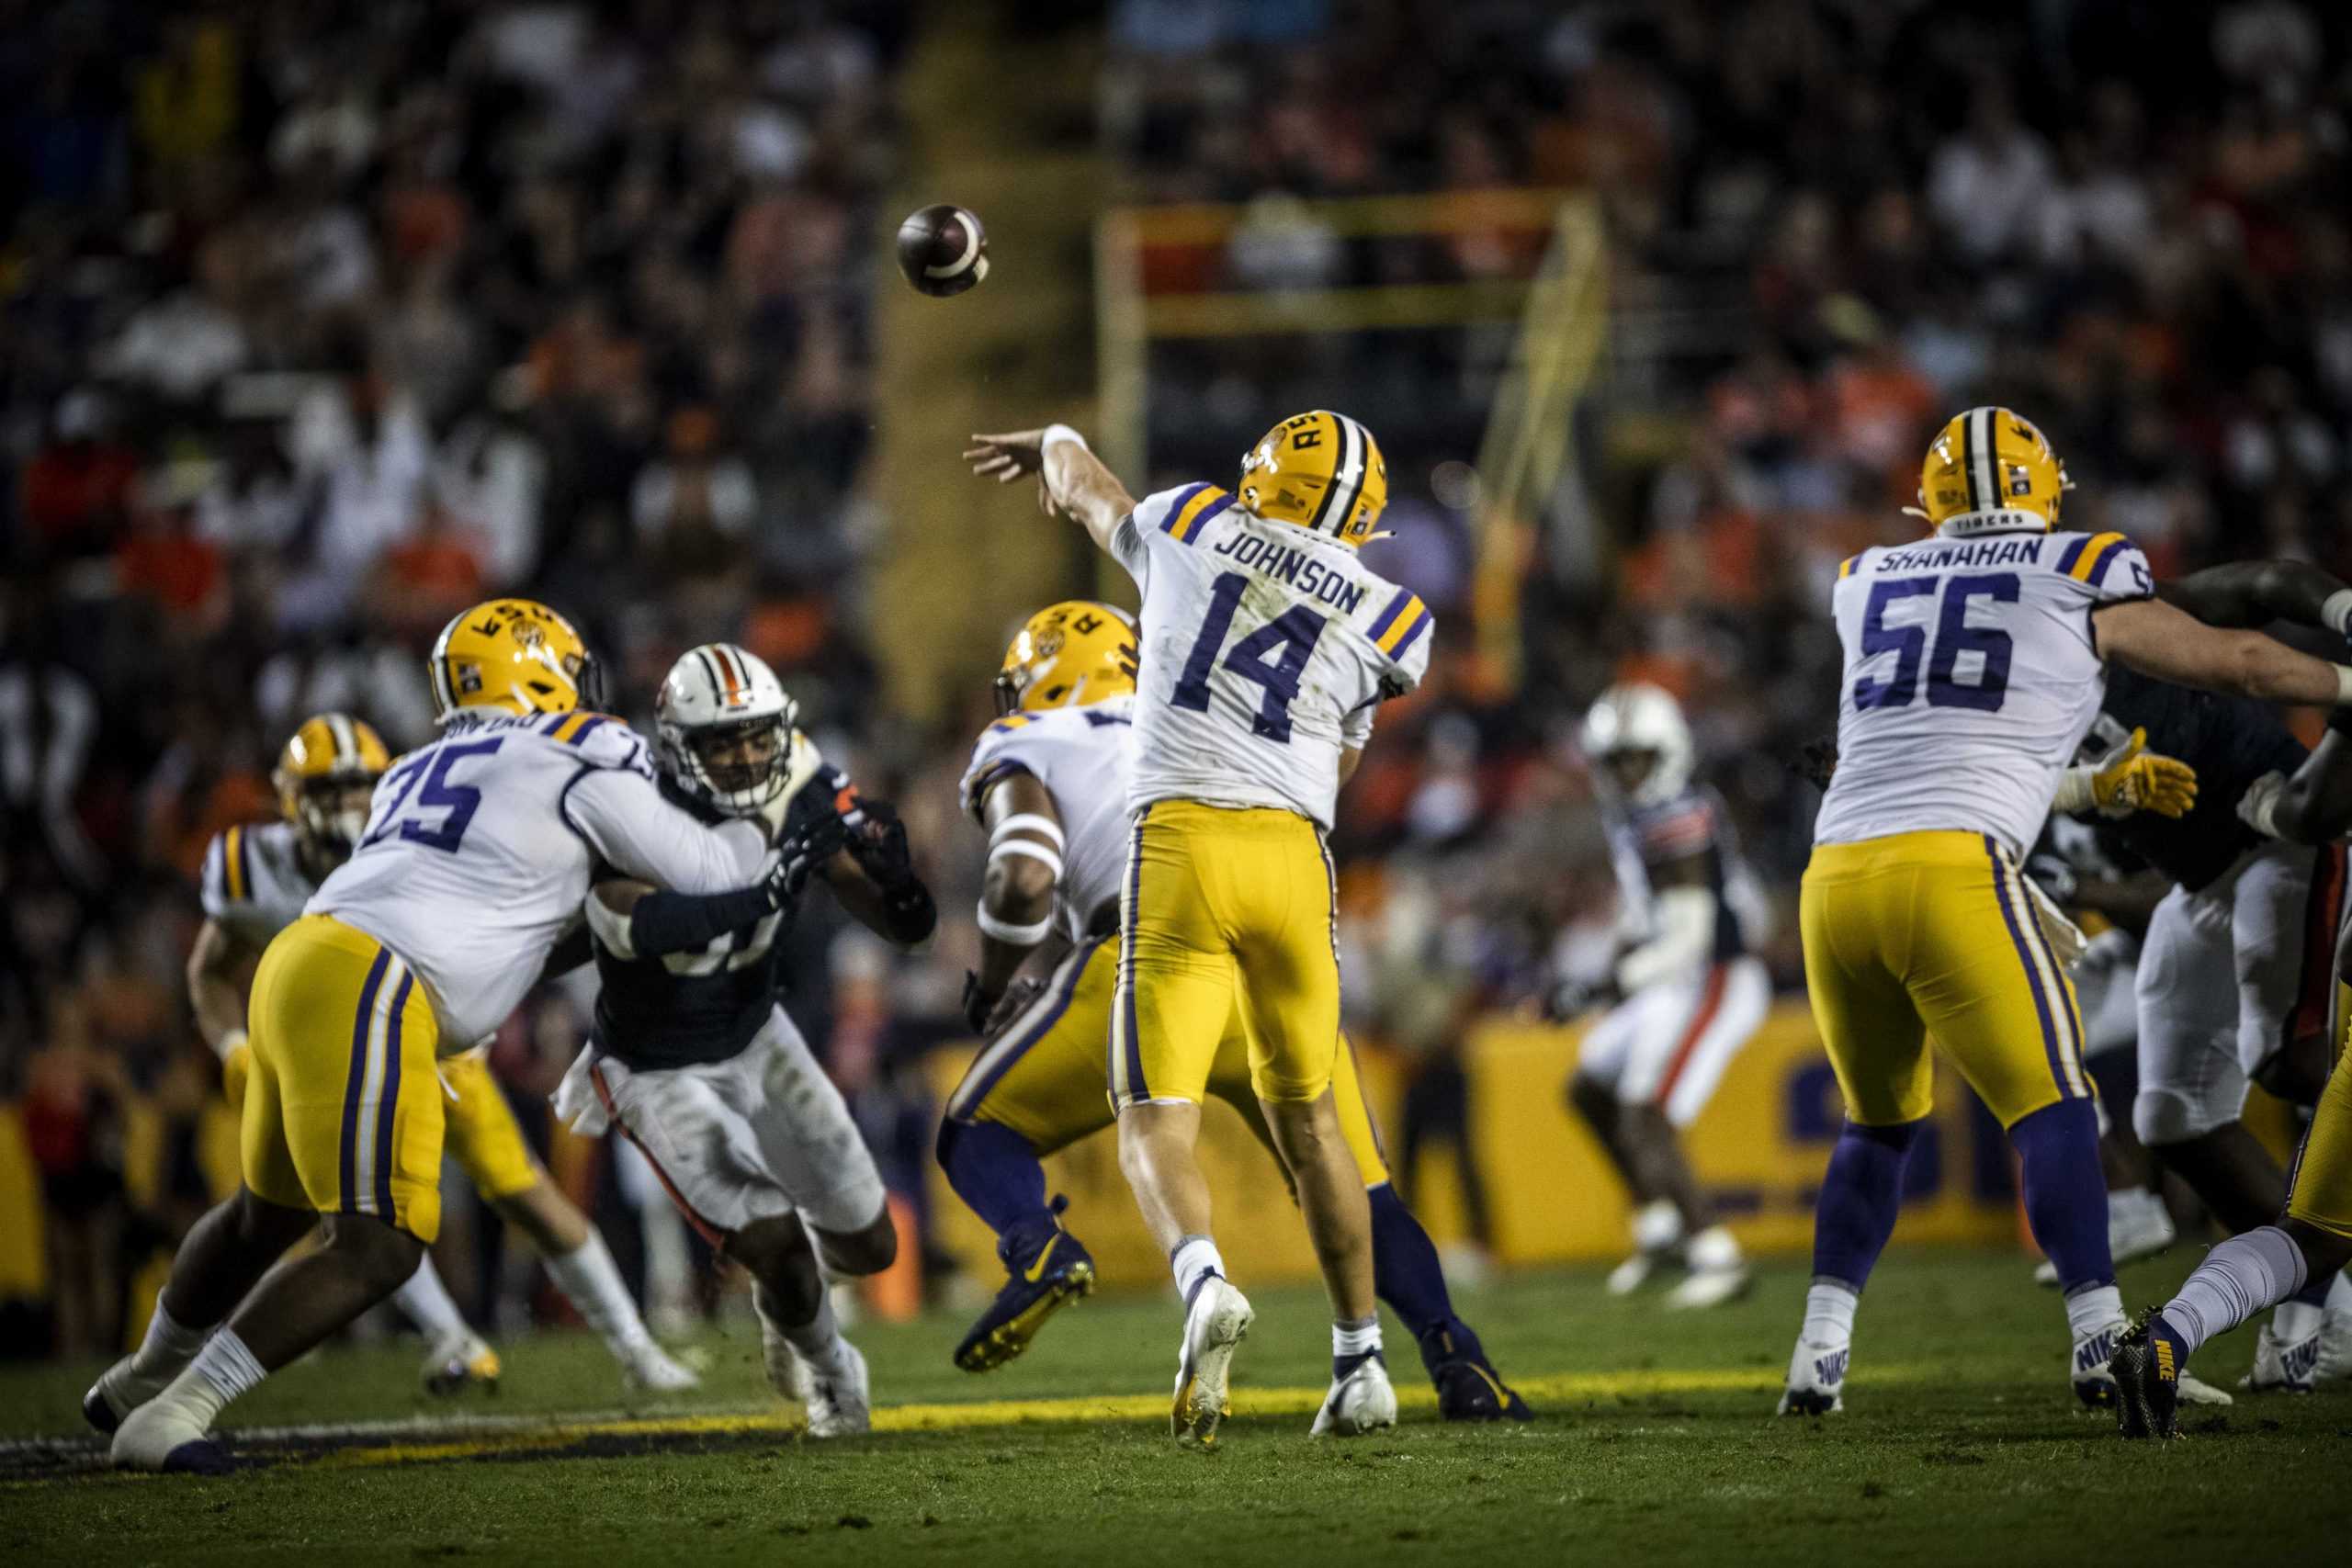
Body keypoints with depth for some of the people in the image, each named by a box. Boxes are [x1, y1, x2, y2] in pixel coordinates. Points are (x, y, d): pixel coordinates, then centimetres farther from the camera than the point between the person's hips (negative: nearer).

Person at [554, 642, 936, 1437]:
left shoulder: (802, 798, -15)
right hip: (658, 1069, -5)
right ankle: (825, 1368, 17)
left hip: (757, 1039, 5)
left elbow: (907, 925, -11)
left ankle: (783, 1285, 47)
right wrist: (772, 878, -56)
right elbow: (646, 928, -51)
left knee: (867, 1246, 10)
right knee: (775, 1242, -17)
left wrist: (890, 869, -34)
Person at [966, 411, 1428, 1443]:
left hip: (1179, 844, -2)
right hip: (1292, 854, 2)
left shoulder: (1191, 528, 10)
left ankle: (1204, 1282, -33)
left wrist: (1054, 447, 56)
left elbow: (1087, 490, 32)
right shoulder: (1385, 623, 11)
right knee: (1307, 1116, 19)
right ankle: (1360, 1361, 19)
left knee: (1156, 1123, -4)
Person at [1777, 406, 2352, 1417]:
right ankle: (2100, 1338, -12)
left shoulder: (1870, 586, 23)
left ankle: (1820, 1352, 12)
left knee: (1879, 1123, 20)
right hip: (1953, 870, -5)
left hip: (1836, 878, 5)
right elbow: (2233, 662, 21)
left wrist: (2101, 785, 44)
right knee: (2051, 1107, 1)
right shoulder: (2079, 582, 10)